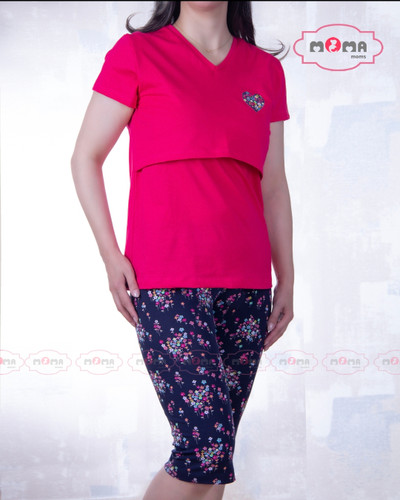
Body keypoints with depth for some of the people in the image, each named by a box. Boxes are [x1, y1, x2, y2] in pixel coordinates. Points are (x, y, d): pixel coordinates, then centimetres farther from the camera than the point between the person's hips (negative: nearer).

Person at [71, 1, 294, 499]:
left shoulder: (266, 69, 14)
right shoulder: (137, 53, 3)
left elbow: (273, 184, 15)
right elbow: (86, 158, 5)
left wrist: (286, 279, 11)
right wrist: (111, 256, -5)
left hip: (245, 283, 5)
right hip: (167, 284, -4)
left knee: (215, 450, 7)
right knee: (206, 449, -10)